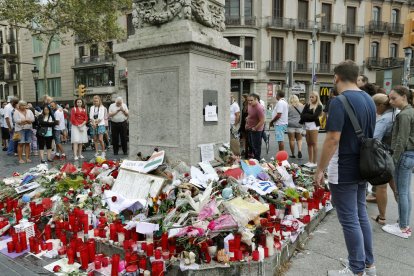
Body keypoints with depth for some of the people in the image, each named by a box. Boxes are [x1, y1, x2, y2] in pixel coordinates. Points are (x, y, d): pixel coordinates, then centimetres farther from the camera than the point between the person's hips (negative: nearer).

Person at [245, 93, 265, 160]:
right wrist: (247, 123, 11)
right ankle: (254, 156, 39)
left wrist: (255, 128, -18)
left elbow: (262, 121, -26)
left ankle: (257, 160, 17)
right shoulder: (250, 105, 0)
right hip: (249, 129, 9)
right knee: (250, 144, 21)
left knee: (256, 146, 3)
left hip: (256, 130, -9)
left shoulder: (259, 108, -26)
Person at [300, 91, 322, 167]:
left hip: (314, 125, -6)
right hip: (306, 125, 6)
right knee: (309, 144, 9)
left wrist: (306, 116, -3)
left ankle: (314, 162, 1)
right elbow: (302, 115, 5)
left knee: (314, 144, -3)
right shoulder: (307, 105, 14)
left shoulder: (319, 106, -2)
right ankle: (310, 161, 16)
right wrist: (309, 116, -11)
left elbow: (314, 116, -14)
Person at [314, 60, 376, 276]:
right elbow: (369, 134, 16)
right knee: (361, 214, 19)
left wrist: (320, 170, -17)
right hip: (362, 167, 9)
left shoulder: (339, 102, -18)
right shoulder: (369, 100, 9)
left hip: (343, 171, -9)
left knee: (349, 220, 3)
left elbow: (333, 140, -23)